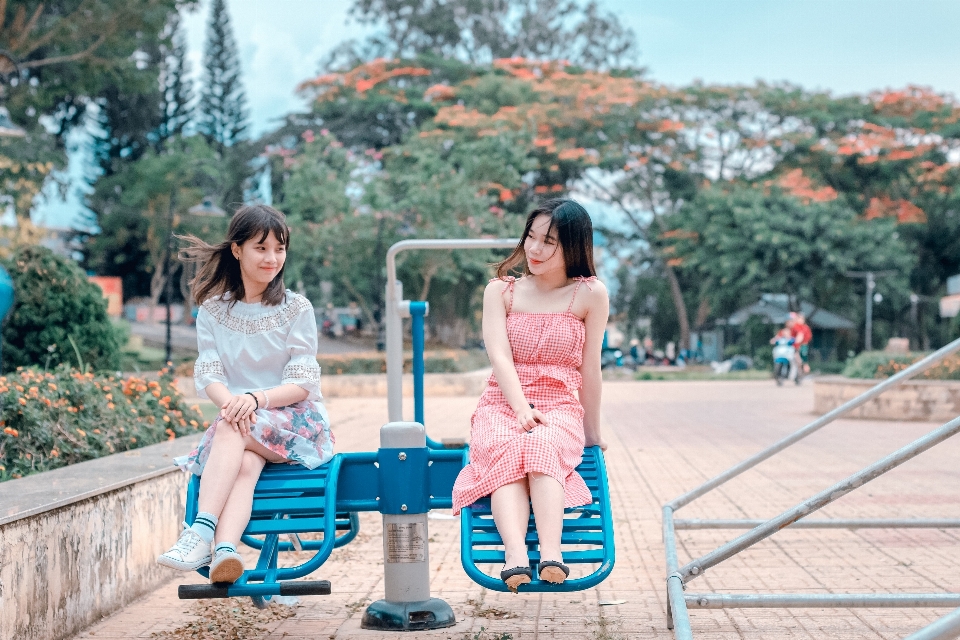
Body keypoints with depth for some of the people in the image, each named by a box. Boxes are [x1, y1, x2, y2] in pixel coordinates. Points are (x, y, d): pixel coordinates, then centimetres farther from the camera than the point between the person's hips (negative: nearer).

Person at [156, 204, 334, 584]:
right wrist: (231, 401, -27)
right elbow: (208, 376, -2)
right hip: (242, 427, 2)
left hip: (297, 422, -2)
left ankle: (201, 533, -47)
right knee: (245, 463, -34)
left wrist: (256, 399, -26)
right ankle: (224, 552, -56)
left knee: (230, 430, -33)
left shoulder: (297, 309, 2)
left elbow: (302, 384, -6)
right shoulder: (213, 310, 9)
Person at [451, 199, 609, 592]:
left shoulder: (589, 294, 3)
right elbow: (499, 356, -4)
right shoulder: (500, 290, 10)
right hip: (501, 404, 1)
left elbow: (589, 368, 4)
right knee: (507, 457, -33)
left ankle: (551, 555, -53)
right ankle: (515, 556, -54)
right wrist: (521, 407, -20)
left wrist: (592, 433, 8)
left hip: (560, 409, -1)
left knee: (542, 451, -36)